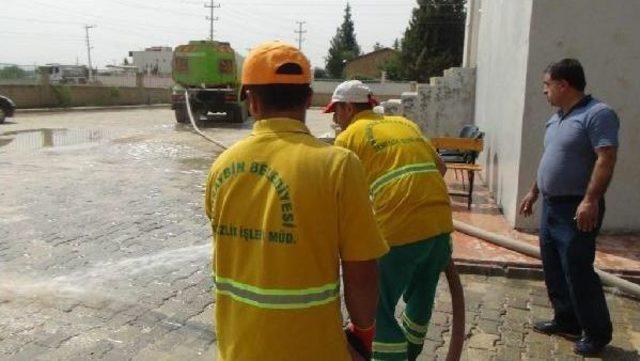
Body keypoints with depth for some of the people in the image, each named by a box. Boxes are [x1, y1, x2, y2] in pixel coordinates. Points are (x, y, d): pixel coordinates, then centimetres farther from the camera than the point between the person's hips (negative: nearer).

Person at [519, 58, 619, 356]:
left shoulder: (598, 114, -14)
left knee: (577, 272, -3)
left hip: (576, 210, -9)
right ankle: (567, 320, 29)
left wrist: (590, 200, -29)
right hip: (551, 206, 9)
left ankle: (598, 332, 14)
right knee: (553, 269, 14)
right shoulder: (556, 118, 14)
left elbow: (606, 159, -22)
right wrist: (534, 192, 23)